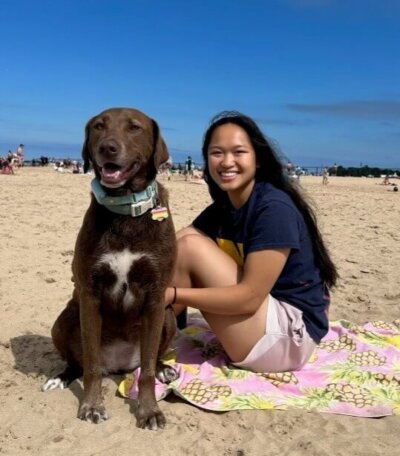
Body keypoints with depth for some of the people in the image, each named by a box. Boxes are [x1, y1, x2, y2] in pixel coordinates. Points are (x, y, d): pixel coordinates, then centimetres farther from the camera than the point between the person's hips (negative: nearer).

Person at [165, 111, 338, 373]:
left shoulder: (274, 209, -19)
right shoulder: (220, 210, 7)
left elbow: (250, 297, -24)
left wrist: (172, 294, -28)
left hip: (288, 335, -8)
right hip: (261, 323, 8)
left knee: (191, 246, -17)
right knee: (184, 237, -3)